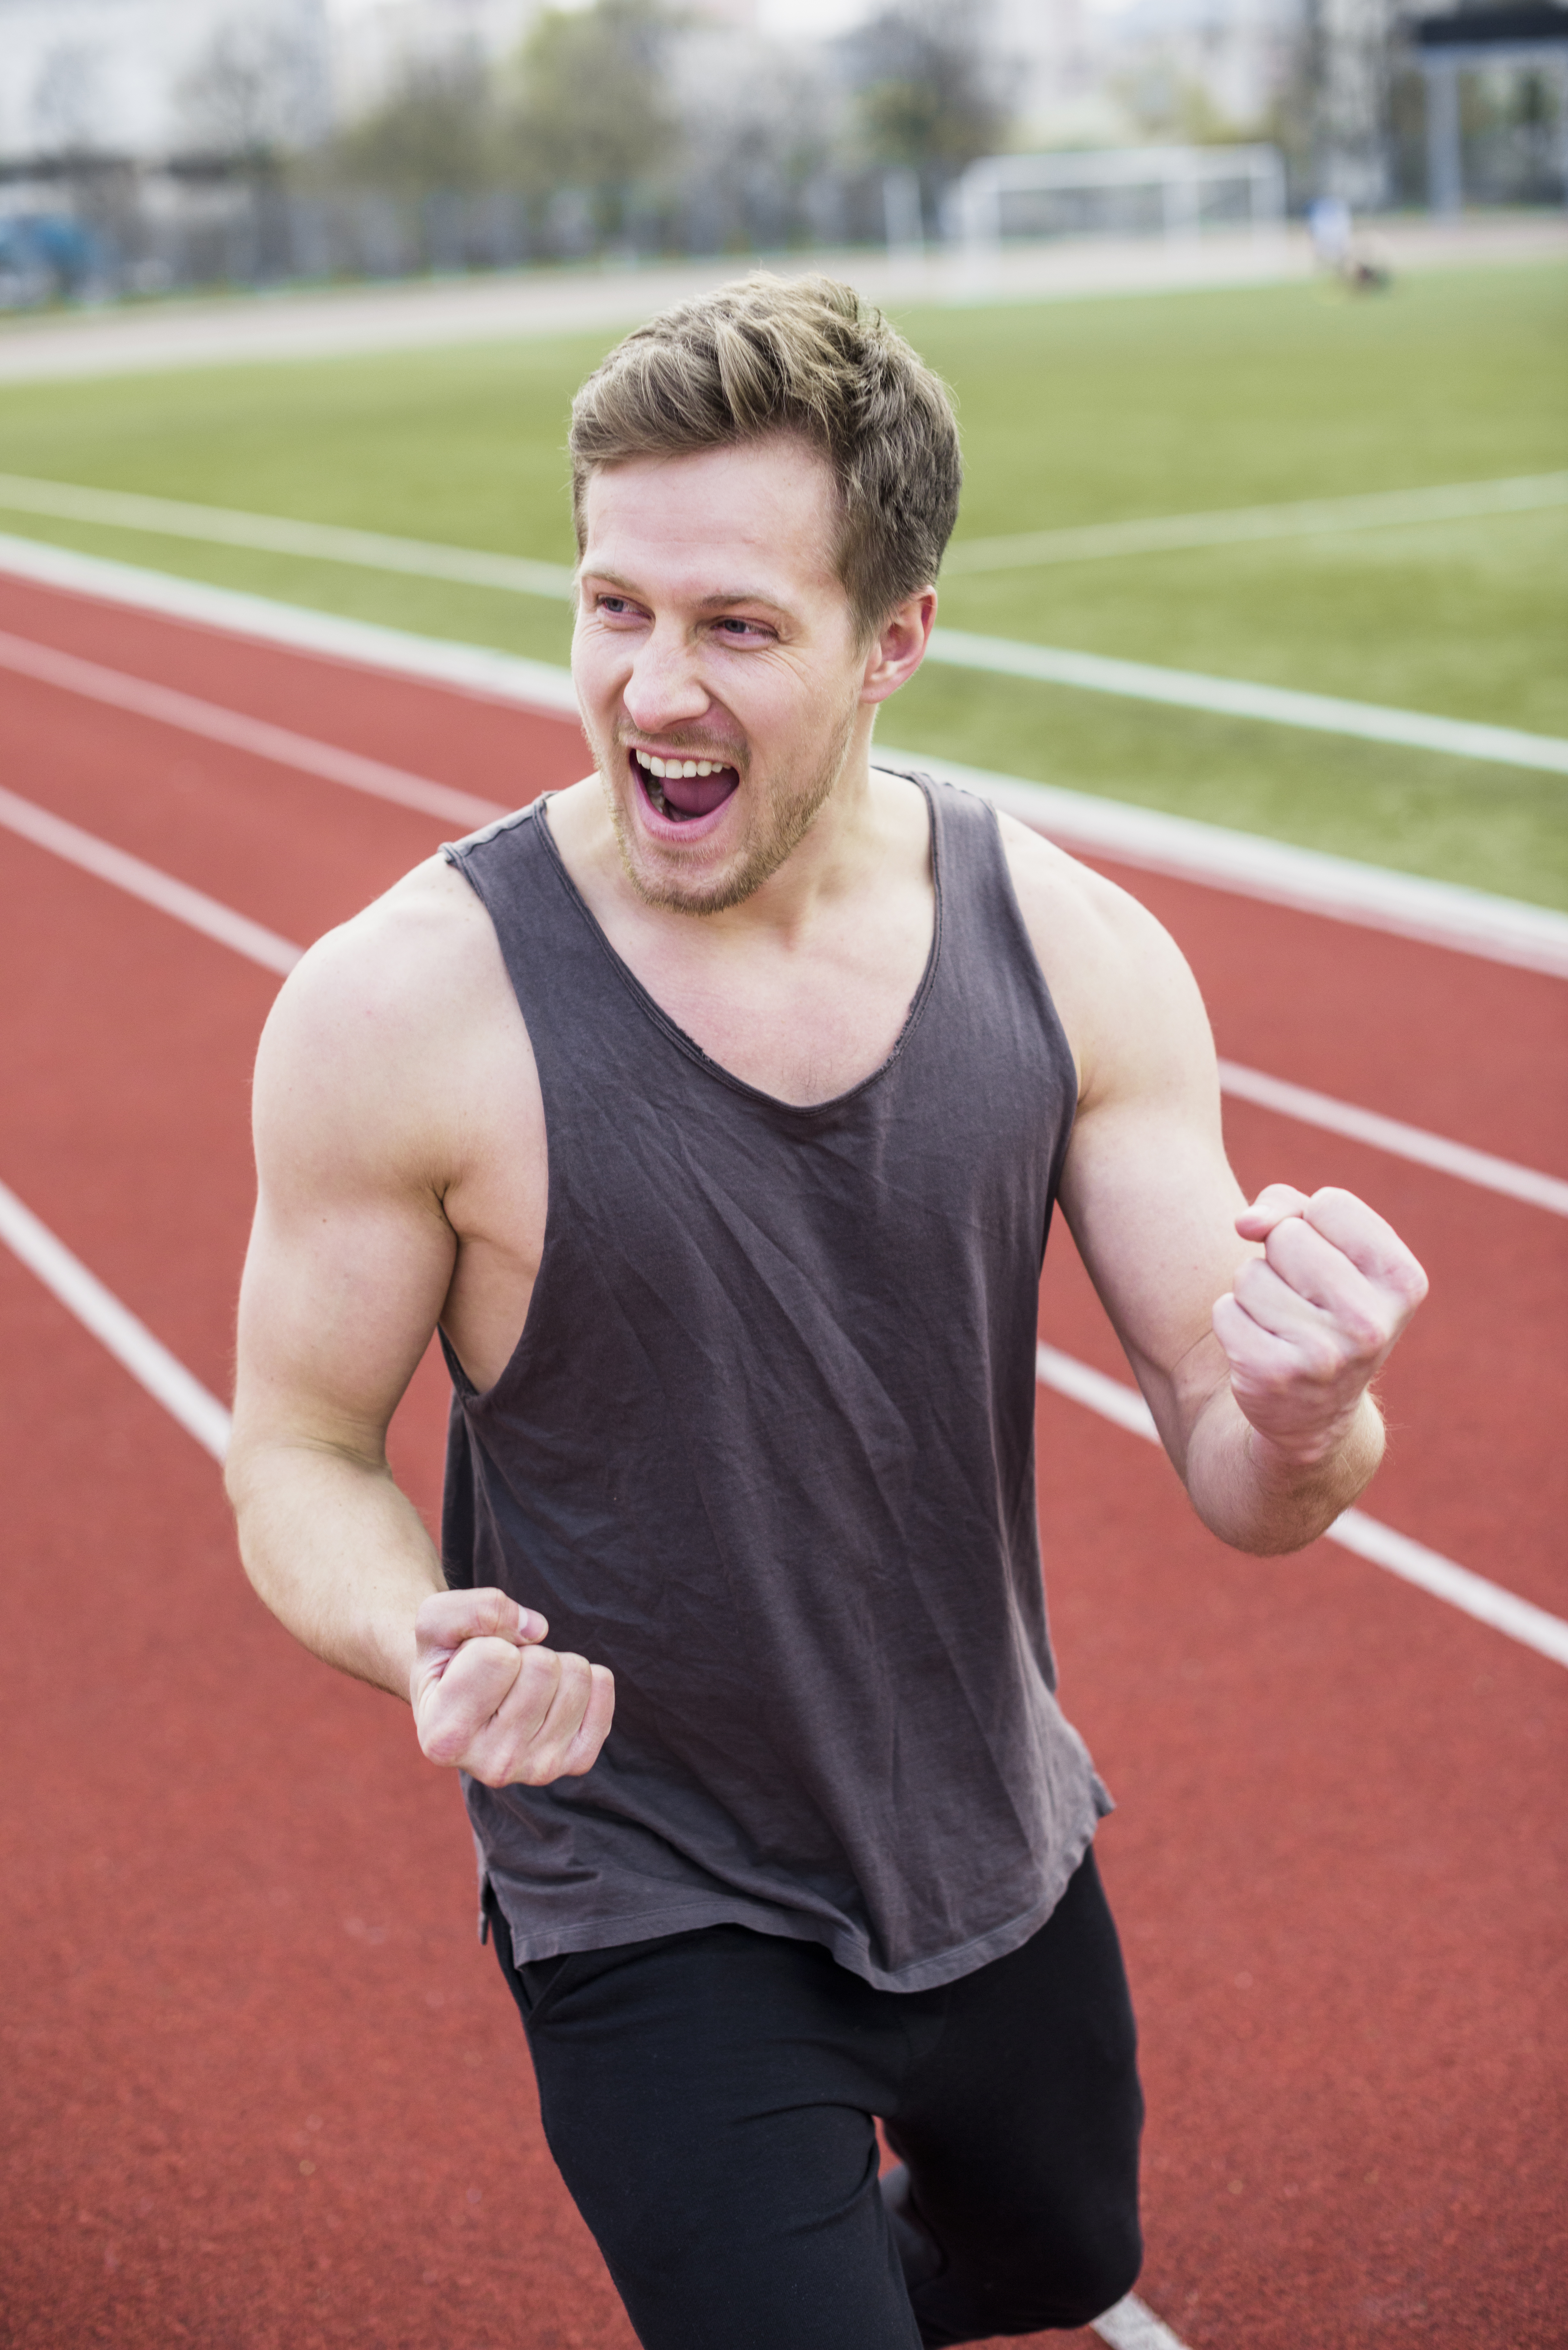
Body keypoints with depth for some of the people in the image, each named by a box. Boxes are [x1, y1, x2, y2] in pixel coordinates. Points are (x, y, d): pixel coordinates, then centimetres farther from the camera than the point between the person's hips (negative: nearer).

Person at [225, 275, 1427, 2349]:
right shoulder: (402, 1006, -21)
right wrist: (428, 1641, -31)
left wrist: (1301, 1421, -32)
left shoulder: (1074, 953, -12)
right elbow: (302, 1458, -9)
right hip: (656, 1918, -4)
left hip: (1001, 1853, 5)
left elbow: (1237, 1480, -8)